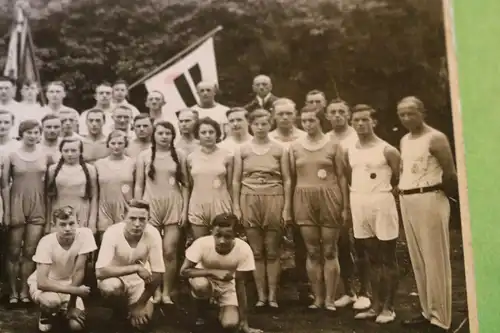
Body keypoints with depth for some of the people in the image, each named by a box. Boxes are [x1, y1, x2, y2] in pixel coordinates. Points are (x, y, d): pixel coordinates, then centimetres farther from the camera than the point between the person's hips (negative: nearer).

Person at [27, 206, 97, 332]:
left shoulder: (84, 234, -23)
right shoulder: (46, 242, -28)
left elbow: (79, 271, -17)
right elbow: (42, 282, -33)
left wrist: (72, 305, -15)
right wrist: (76, 290, -33)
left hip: (69, 285, 2)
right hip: (46, 285, -2)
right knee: (51, 300, -36)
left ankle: (62, 310, 19)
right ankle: (46, 315, 2)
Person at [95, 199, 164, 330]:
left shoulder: (153, 234, -24)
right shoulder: (112, 233, -30)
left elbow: (157, 274, -16)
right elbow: (100, 272, -37)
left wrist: (140, 304, -15)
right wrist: (136, 267, -39)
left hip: (138, 281, 2)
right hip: (115, 277, -2)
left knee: (142, 321, -15)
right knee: (110, 286, -36)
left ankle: (133, 307, 20)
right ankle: (120, 312, -2)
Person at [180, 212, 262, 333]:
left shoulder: (243, 250, -30)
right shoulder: (202, 244, -31)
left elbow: (240, 284, -21)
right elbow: (184, 271, -27)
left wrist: (244, 323, -19)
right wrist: (214, 272, -39)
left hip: (227, 285, 1)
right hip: (206, 279, 0)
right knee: (200, 285, -37)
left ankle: (223, 311, 16)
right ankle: (198, 311, -2)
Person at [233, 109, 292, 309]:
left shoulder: (280, 150, 4)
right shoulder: (242, 150, 6)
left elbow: (287, 180, 3)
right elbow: (236, 180, 7)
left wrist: (287, 208, -3)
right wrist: (235, 207, -1)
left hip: (274, 201, -1)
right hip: (250, 202, 1)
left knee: (272, 251, 2)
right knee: (256, 251, 4)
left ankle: (272, 295, 10)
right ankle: (261, 295, 12)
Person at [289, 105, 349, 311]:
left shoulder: (333, 145, 1)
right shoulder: (295, 147, 8)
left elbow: (342, 177, 1)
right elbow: (291, 178, 8)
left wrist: (346, 206, -4)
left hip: (329, 199, -2)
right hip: (304, 201, 2)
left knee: (329, 251, 1)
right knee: (312, 252, 6)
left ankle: (330, 299, 8)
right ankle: (318, 298, 15)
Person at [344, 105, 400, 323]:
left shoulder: (387, 150, -7)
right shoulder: (349, 152, 9)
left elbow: (400, 180, -3)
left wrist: (382, 192, -1)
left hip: (382, 204, -5)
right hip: (359, 206, 5)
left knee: (387, 258, 2)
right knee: (371, 259, 12)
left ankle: (388, 307, 10)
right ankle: (376, 305, 20)